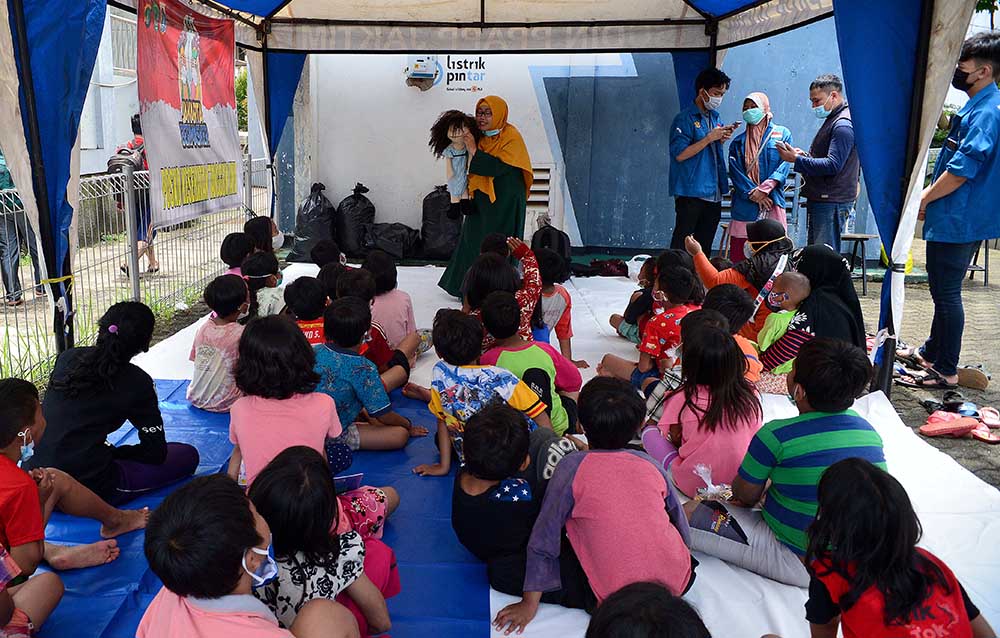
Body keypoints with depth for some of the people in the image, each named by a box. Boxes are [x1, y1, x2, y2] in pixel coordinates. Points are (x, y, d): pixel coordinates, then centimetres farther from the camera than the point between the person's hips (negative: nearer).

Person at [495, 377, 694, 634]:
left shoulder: (572, 467, -7)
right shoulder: (650, 464, 3)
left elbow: (544, 540, -4)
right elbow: (681, 526, 14)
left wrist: (529, 604, 4)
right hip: (680, 581, 5)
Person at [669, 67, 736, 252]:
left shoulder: (715, 117, 16)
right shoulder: (684, 118, -7)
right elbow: (680, 154, -16)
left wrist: (722, 139, 4)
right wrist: (709, 138, -15)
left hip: (713, 193, 7)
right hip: (691, 193, -7)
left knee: (705, 245, 11)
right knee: (682, 242, -6)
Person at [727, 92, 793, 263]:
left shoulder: (782, 134, 11)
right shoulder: (738, 141, 16)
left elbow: (784, 165, 0)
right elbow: (735, 172, 4)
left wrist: (764, 189, -12)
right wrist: (753, 194, -10)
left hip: (772, 202, -1)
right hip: (745, 203, 2)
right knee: (739, 252, -3)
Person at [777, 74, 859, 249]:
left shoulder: (843, 125, -14)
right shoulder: (832, 120, 19)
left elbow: (832, 165, -22)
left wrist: (797, 160, -20)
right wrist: (805, 155, 7)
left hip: (832, 202, -11)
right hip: (820, 199, 11)